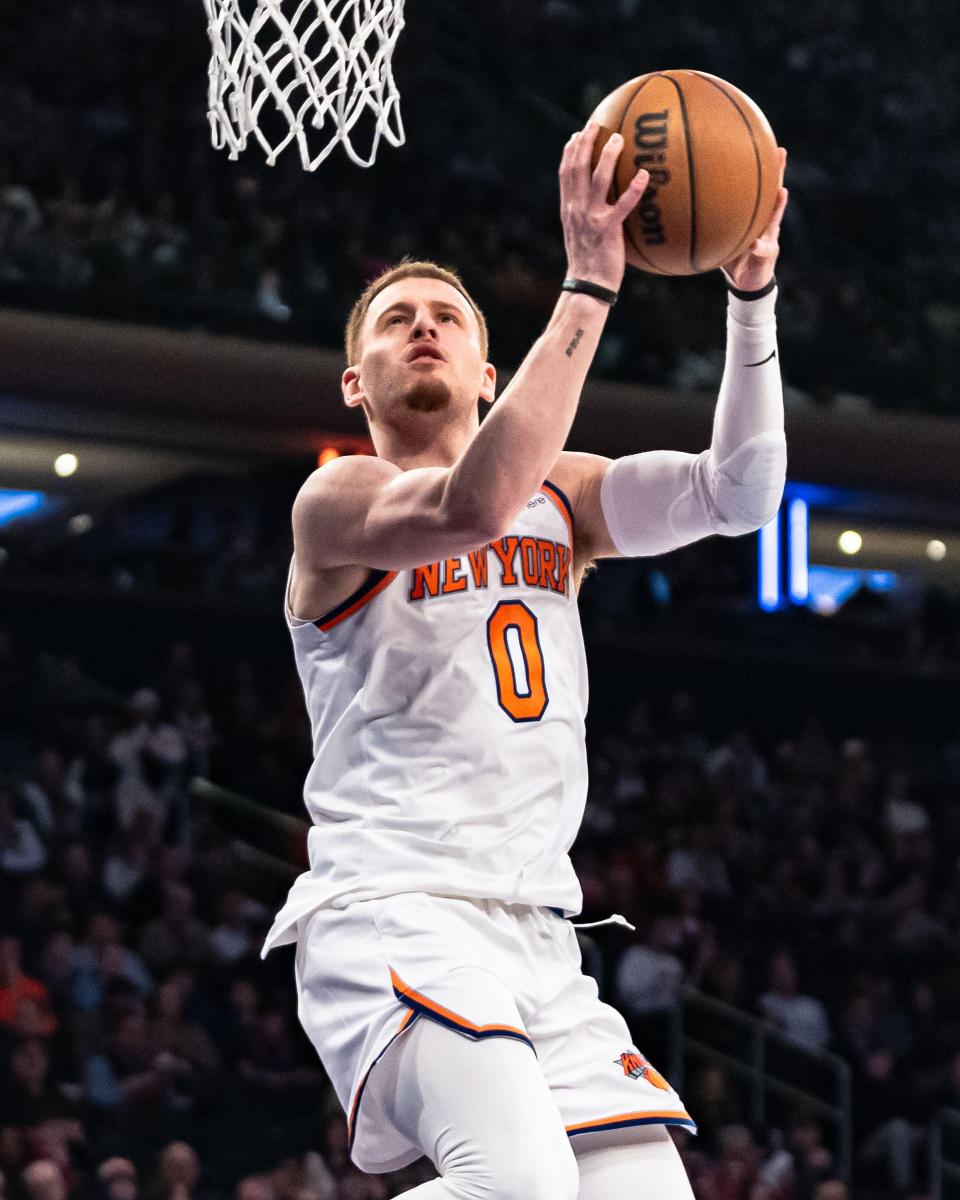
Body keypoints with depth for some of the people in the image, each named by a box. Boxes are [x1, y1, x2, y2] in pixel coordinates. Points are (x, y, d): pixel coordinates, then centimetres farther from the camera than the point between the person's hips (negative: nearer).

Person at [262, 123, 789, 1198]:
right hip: (391, 915, -7)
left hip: (538, 936, 7)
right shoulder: (337, 500, 0)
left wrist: (751, 293, -8)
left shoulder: (557, 493, 19)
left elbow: (736, 493, 4)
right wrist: (588, 289, -23)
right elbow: (470, 507, -23)